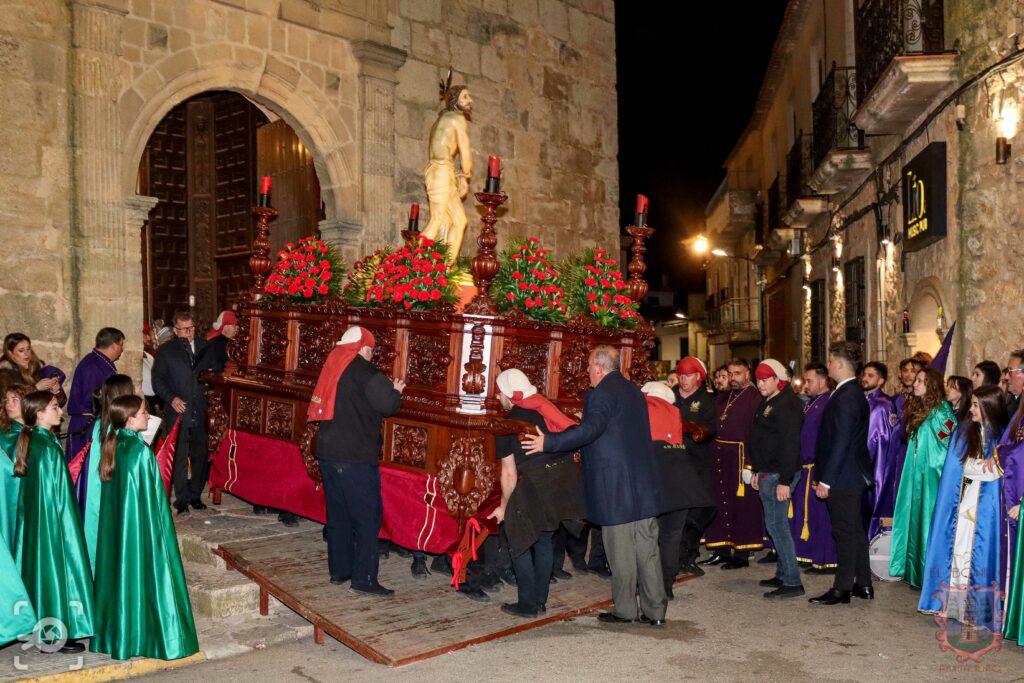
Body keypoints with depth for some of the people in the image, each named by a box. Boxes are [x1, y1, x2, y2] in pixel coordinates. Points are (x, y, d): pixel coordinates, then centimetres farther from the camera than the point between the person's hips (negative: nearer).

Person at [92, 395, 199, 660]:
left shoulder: (114, 445, 3)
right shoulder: (140, 450, -20)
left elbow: (116, 490, 10)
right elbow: (149, 496, -17)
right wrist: (159, 527, -9)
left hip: (115, 525, 8)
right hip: (141, 526, -8)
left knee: (121, 573, 15)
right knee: (145, 575, 3)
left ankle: (116, 636, 26)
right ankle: (144, 637, 12)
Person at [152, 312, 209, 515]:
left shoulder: (204, 347, 11)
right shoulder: (165, 351, 4)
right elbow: (158, 380, 1)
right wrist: (172, 398, -13)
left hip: (201, 412, 3)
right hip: (178, 412, -2)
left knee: (200, 456, 7)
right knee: (179, 457, -1)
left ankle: (195, 495, 20)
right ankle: (181, 499, 8)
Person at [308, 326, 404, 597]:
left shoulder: (333, 366, 11)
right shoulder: (362, 369, -13)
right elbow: (386, 404, -19)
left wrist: (388, 390, 18)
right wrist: (396, 391, 1)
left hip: (328, 452, 8)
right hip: (356, 456, -8)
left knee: (338, 514, 16)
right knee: (367, 517, -1)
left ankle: (339, 571, 25)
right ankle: (364, 579, 1)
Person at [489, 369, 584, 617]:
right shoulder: (544, 407, 13)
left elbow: (510, 472, -1)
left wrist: (503, 507, 9)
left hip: (537, 484, -6)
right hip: (564, 482, 6)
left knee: (519, 543, 11)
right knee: (544, 541, 19)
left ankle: (528, 605, 13)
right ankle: (540, 601, 26)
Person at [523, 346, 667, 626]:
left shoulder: (601, 393, -13)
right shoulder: (634, 390, 15)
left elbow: (591, 428, -28)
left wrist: (549, 443, -28)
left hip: (615, 486, -8)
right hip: (644, 485, 8)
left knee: (621, 550, 3)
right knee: (647, 548, 11)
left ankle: (625, 610, 13)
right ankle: (655, 610, 17)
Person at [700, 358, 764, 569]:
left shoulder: (754, 398, -9)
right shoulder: (723, 397, 15)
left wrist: (750, 463, -21)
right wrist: (713, 453, 4)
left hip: (741, 456, -7)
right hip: (720, 457, 7)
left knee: (742, 504, 1)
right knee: (720, 502, 11)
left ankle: (741, 553, 11)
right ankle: (722, 550, 22)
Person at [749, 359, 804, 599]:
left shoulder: (786, 405, -15)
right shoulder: (767, 403, 16)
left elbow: (790, 444, -21)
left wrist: (785, 480, -23)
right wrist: (757, 471, 20)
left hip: (778, 475, -10)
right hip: (767, 472, 10)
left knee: (776, 525, -8)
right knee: (776, 524, 14)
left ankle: (792, 582, -2)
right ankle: (783, 575, 23)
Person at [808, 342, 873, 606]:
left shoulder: (845, 397, -20)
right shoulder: (855, 393, 11)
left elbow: (840, 442, -23)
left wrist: (825, 480, -19)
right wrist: (824, 475, 17)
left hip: (843, 476, -10)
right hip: (854, 475, 10)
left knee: (845, 532, -2)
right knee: (855, 530, 16)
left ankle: (842, 588, 7)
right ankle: (863, 584, 25)